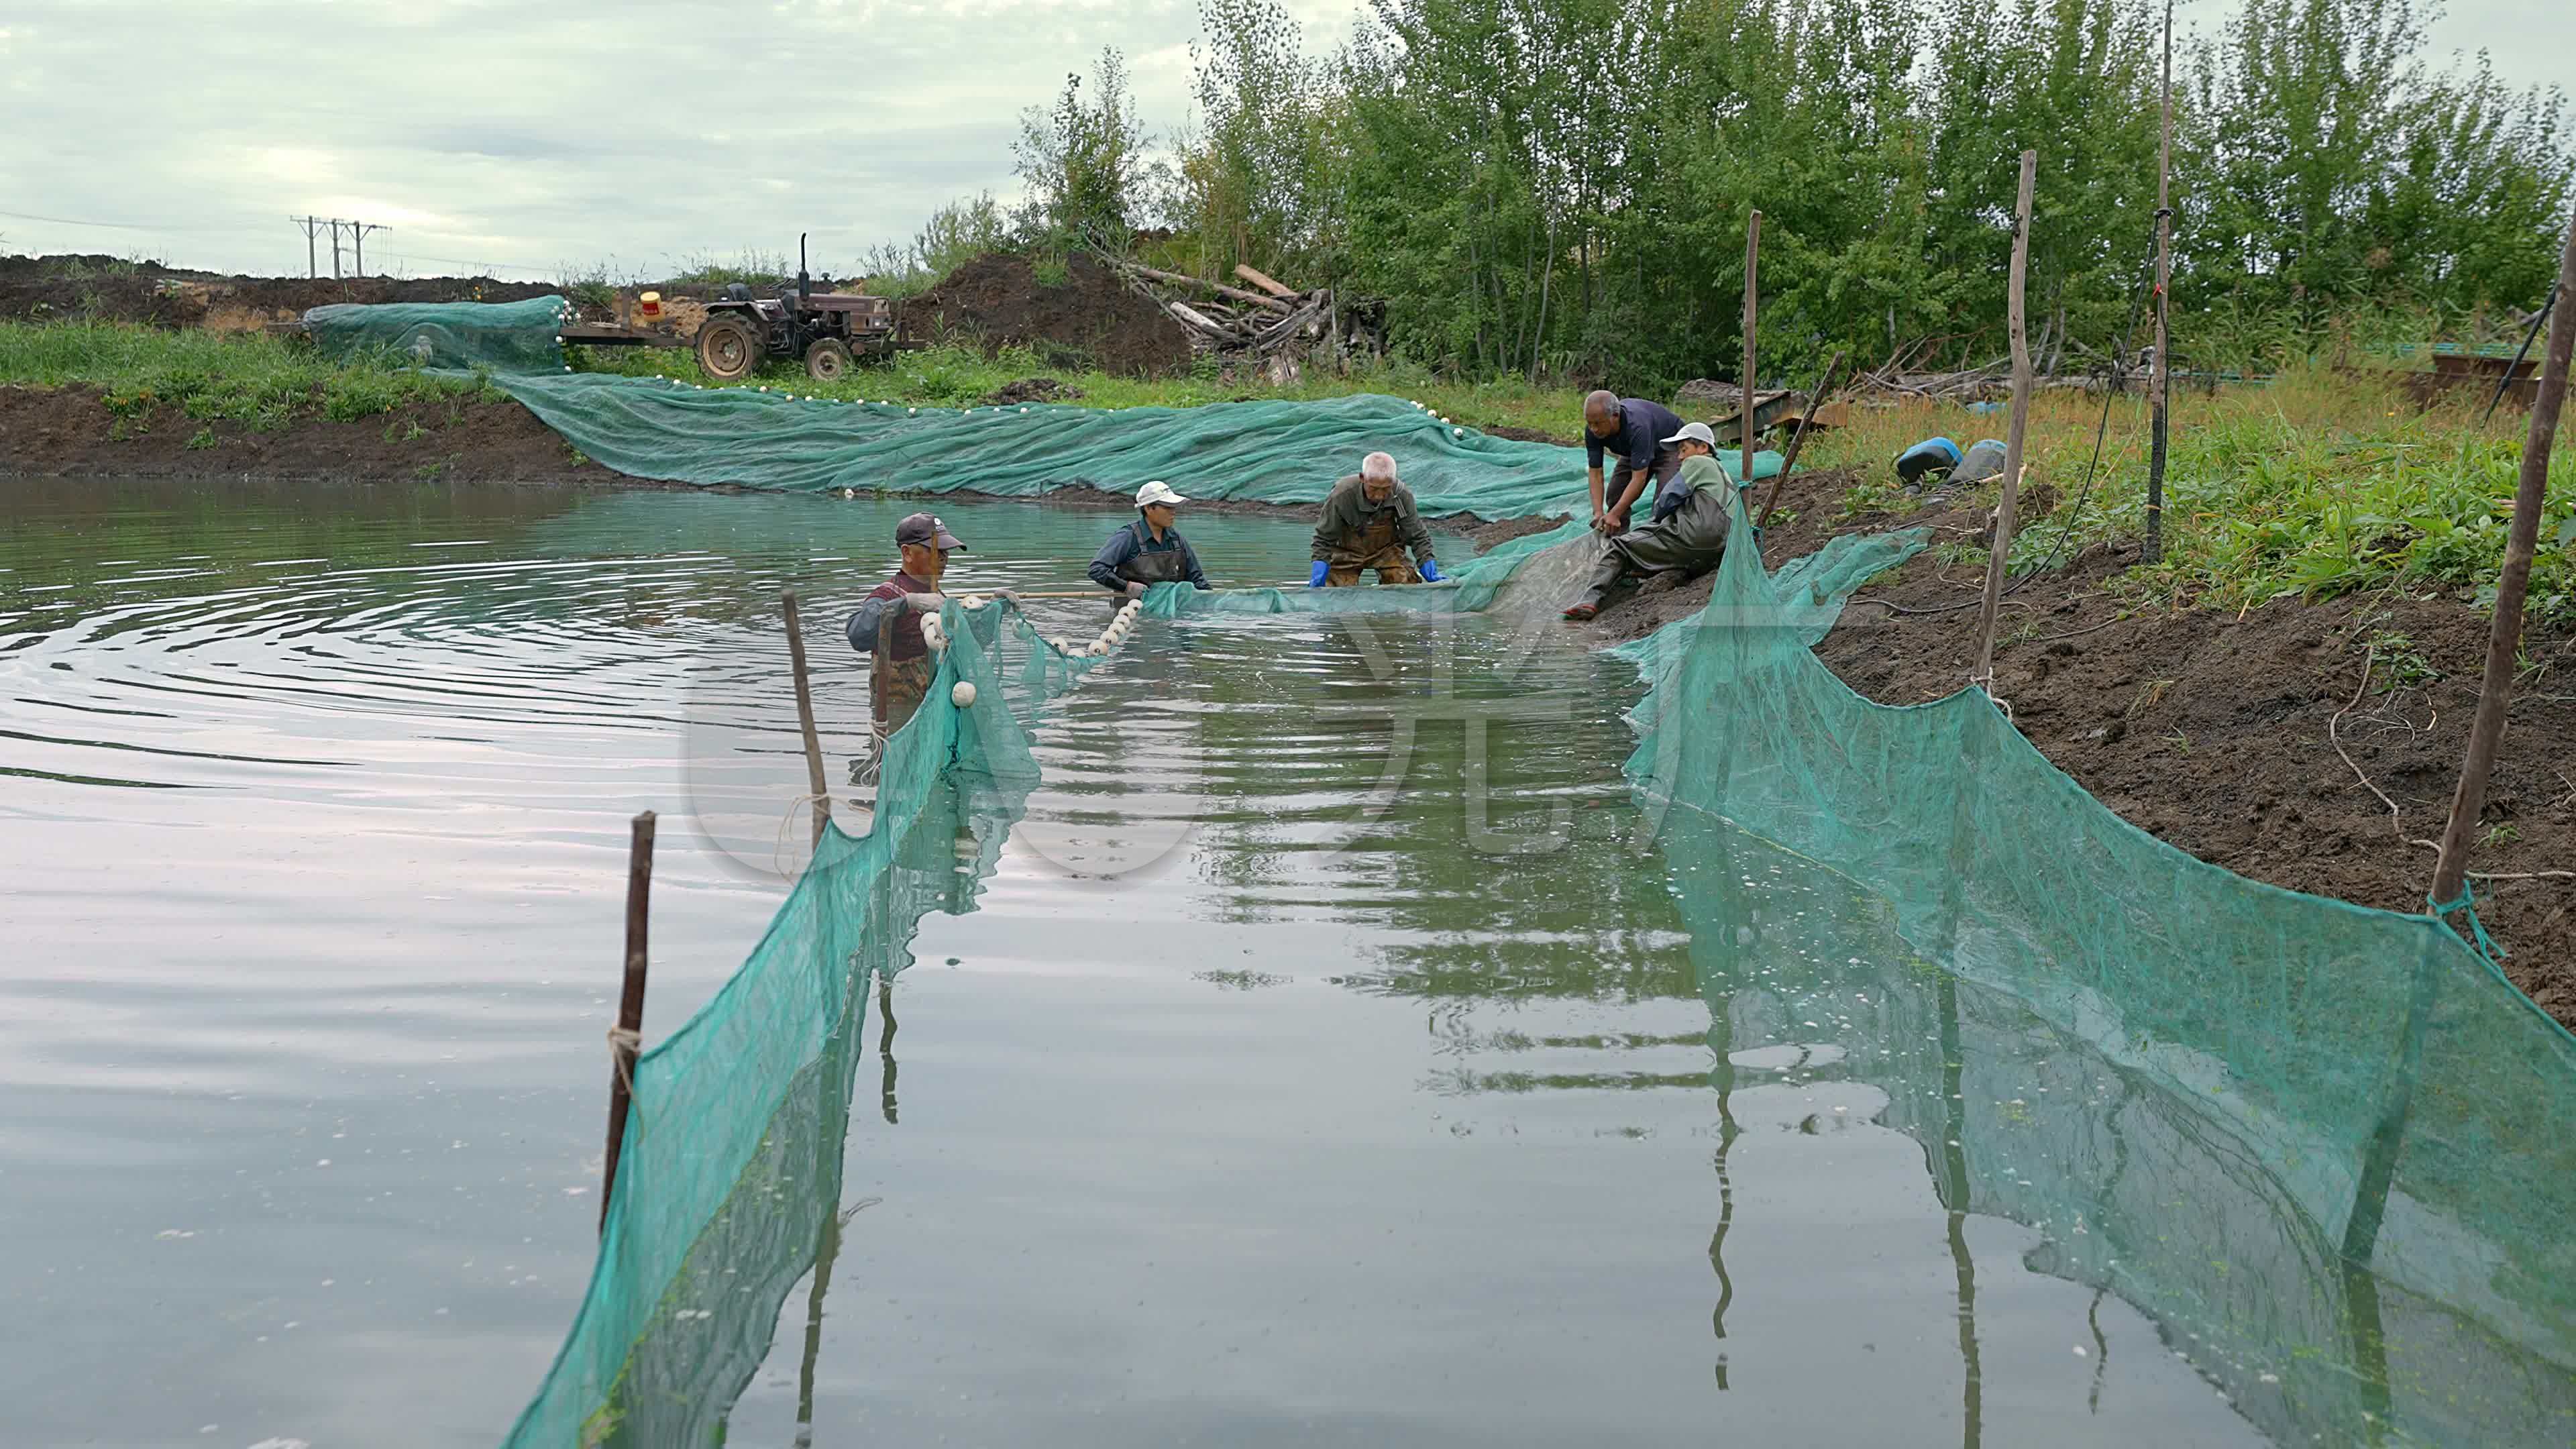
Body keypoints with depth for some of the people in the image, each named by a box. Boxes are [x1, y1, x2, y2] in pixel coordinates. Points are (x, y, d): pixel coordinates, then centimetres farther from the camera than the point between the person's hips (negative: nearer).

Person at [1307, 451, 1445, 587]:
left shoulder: (1402, 495, -25)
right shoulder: (1341, 496, -31)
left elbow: (1417, 536, -10)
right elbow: (1324, 539, -17)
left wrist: (1430, 572, -16)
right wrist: (1318, 576, -26)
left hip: (1386, 549, 2)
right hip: (1347, 551, -2)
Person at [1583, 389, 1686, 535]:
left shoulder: (1637, 426, -43)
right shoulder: (1593, 430, -25)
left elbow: (1639, 478, -42)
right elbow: (1595, 474, -21)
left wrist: (1614, 515, -46)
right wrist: (1598, 513, -33)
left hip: (1669, 445, -6)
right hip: (1634, 450, 6)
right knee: (1615, 496, -4)